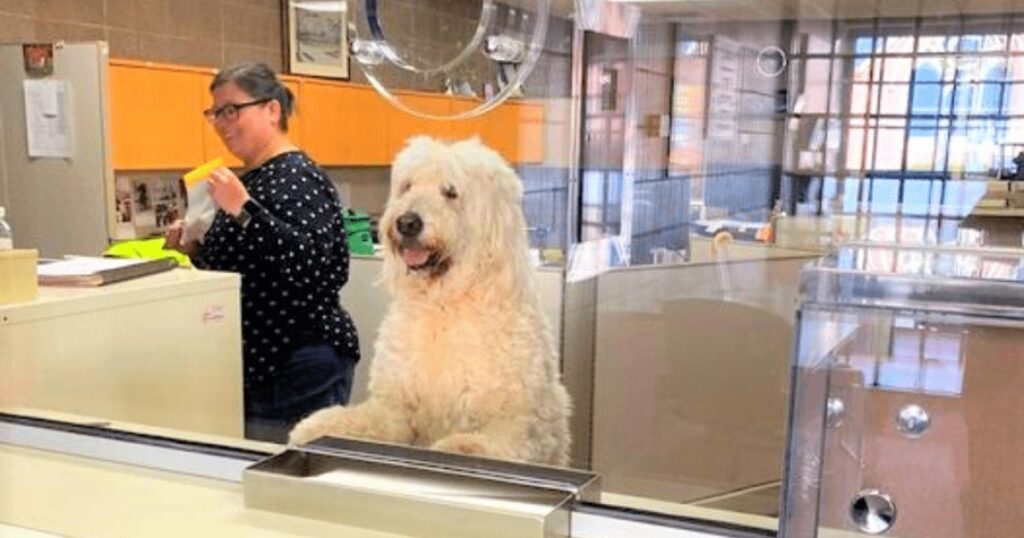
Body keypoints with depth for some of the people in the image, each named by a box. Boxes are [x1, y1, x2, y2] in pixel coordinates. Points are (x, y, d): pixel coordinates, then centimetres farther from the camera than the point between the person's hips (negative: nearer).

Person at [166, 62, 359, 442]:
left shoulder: (297, 176, -12)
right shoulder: (248, 179, 14)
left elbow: (310, 265, -26)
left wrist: (243, 210, -28)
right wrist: (195, 250, 6)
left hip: (303, 367, -9)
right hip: (256, 362, 9)